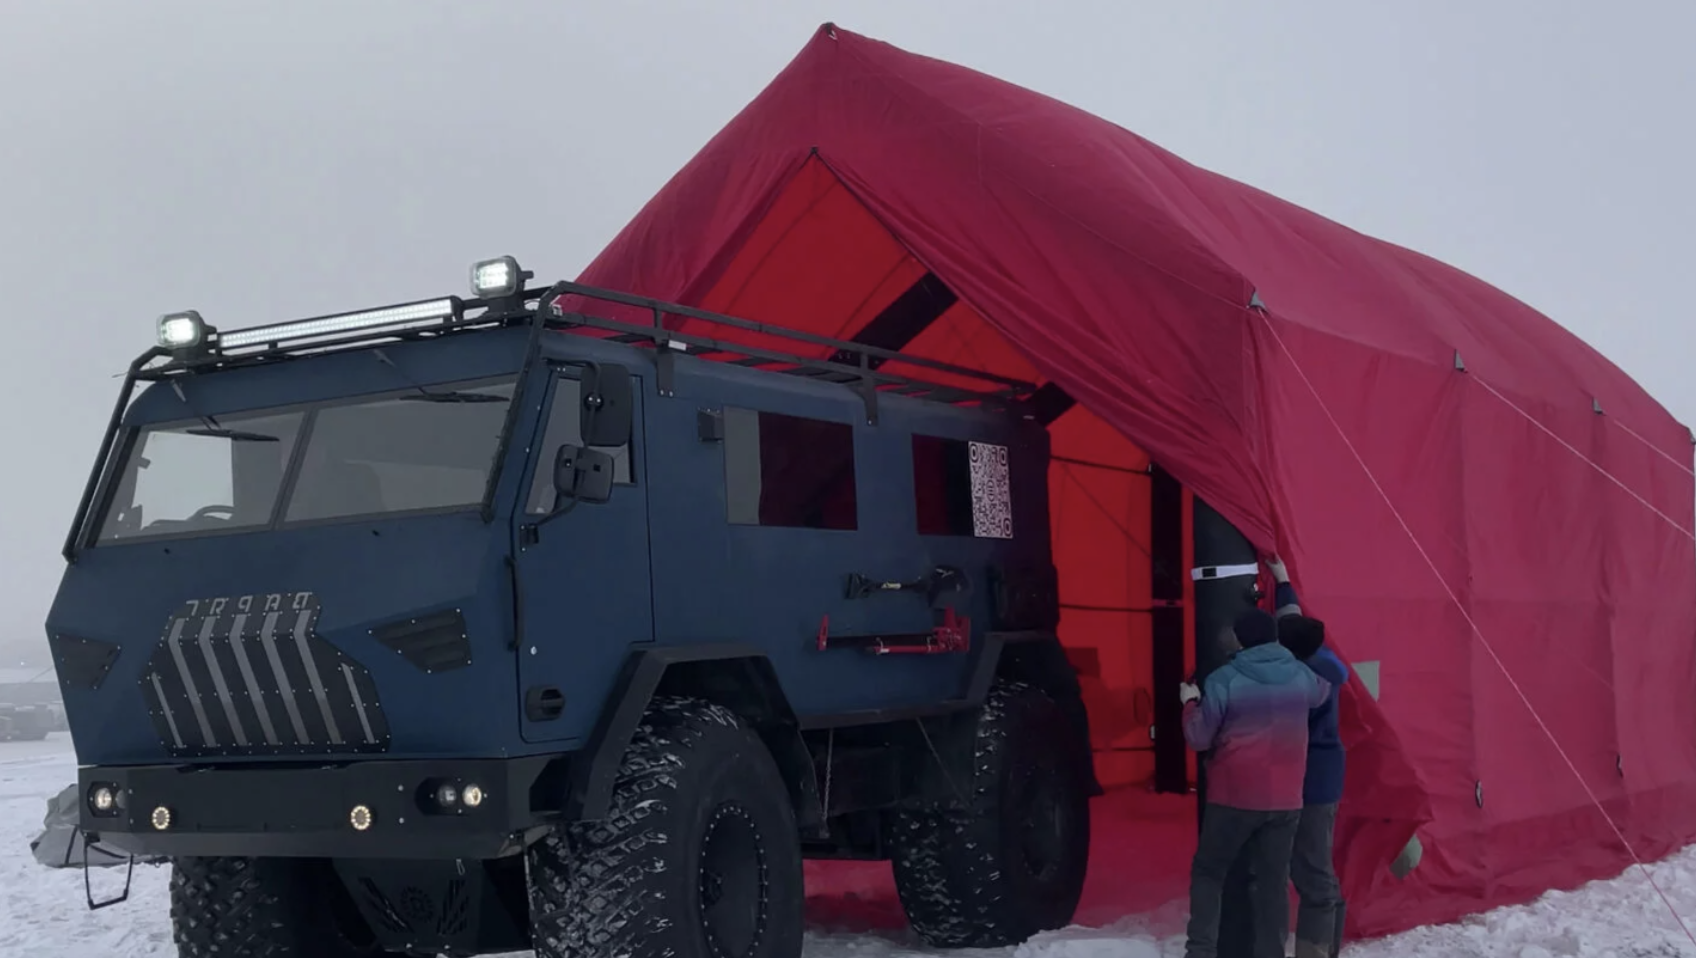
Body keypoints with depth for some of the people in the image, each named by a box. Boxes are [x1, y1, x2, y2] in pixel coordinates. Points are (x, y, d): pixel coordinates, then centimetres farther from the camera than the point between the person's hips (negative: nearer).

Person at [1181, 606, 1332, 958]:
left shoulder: (1224, 680, -10)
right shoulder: (1301, 676, 3)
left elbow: (1198, 738, -7)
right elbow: (1323, 690, 29)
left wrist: (1191, 703, 11)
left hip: (1234, 797, -3)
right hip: (1285, 799, 3)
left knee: (1208, 871, 10)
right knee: (1274, 880, 7)